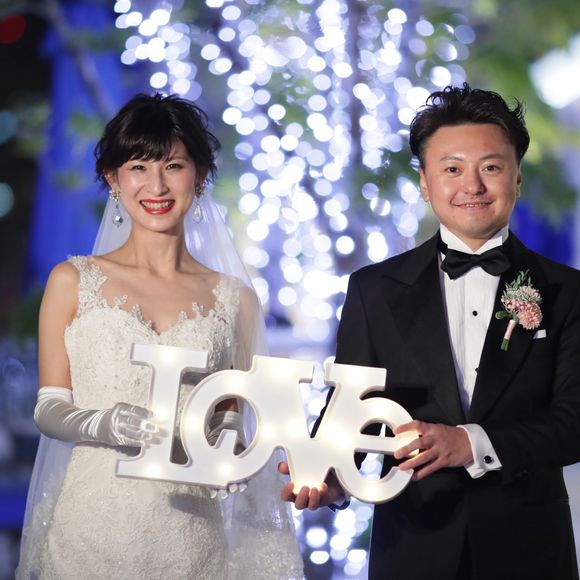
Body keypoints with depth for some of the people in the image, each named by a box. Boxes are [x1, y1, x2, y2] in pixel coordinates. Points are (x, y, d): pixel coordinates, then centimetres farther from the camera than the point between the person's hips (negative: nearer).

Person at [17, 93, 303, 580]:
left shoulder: (234, 298, 5)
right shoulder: (74, 281, 3)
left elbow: (233, 420, 11)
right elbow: (49, 409, 2)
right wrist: (107, 423, -18)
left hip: (191, 535, 1)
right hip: (93, 527, -1)